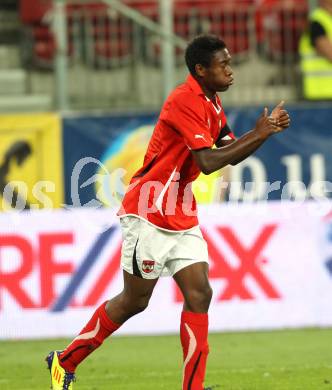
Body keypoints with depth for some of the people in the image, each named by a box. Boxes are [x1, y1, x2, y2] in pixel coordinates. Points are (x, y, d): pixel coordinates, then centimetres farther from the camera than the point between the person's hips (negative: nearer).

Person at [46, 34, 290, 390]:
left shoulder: (211, 103, 10)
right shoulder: (185, 101, -20)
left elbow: (231, 155, 13)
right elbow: (208, 162, -26)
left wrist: (264, 129, -1)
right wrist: (257, 136, -21)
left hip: (181, 218, 9)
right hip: (149, 214, -9)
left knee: (199, 293, -4)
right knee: (135, 301, 1)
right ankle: (65, 362, 16)